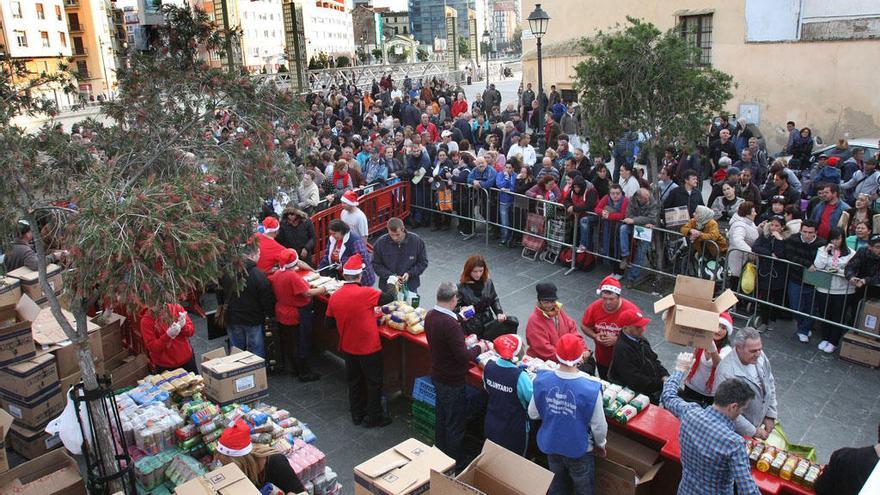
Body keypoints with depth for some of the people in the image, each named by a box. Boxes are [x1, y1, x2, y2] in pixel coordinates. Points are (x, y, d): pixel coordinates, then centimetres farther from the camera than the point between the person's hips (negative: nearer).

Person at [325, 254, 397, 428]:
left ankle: (357, 414, 36)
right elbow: (390, 297, -14)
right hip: (369, 348, -5)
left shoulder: (334, 296, -8)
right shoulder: (365, 293, -25)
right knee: (374, 382, 13)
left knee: (354, 381, 21)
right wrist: (393, 285, 6)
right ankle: (374, 418, 24)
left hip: (348, 348, 5)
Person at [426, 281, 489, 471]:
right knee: (455, 425, 9)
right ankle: (455, 464, 24)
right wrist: (479, 348, -11)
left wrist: (459, 320, 14)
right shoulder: (450, 324, -32)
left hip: (437, 375, 9)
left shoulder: (430, 316, -5)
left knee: (441, 416, 25)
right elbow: (463, 356, -29)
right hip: (453, 382, -9)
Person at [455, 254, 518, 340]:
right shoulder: (461, 288, -6)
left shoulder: (488, 282, 5)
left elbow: (494, 300, 16)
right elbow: (455, 308, -2)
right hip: (472, 328, -5)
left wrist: (499, 313, -1)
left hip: (488, 322, 5)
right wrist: (461, 310, -24)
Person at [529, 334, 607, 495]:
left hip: (551, 445, 4)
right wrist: (600, 444, 3)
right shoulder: (590, 389, -31)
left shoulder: (542, 380, -19)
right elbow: (599, 426, -18)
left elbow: (533, 414, -6)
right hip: (579, 450, -3)